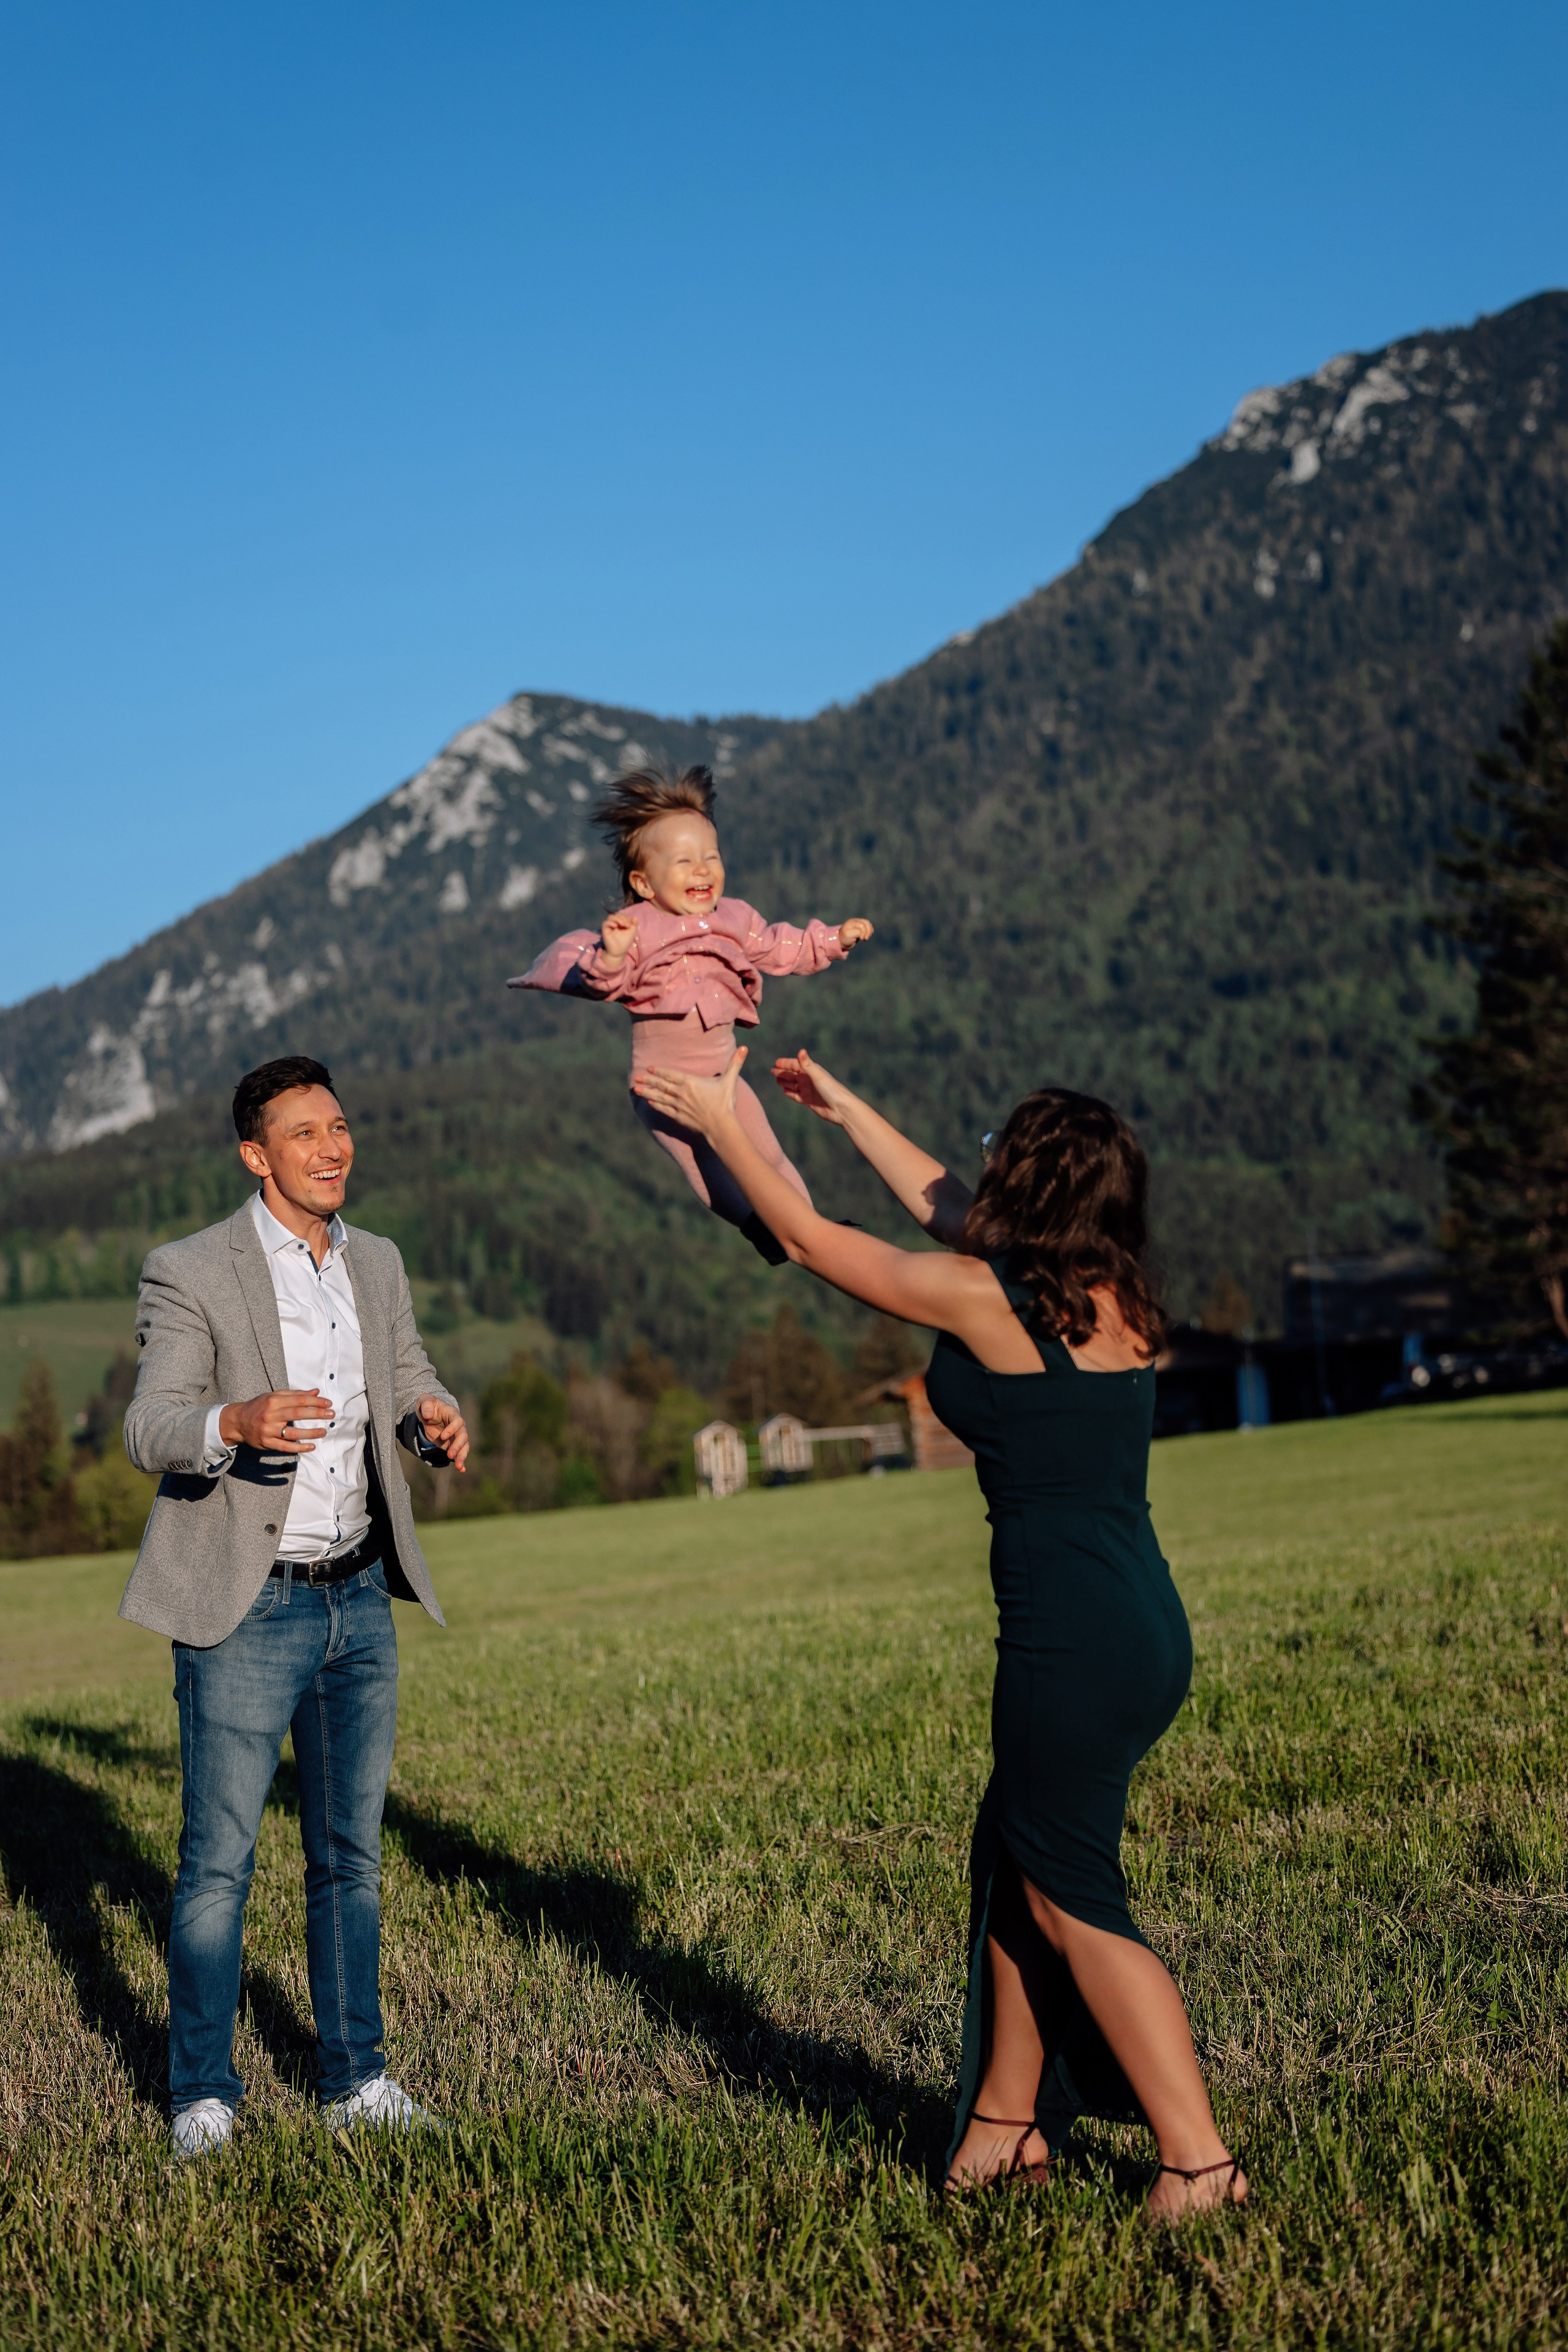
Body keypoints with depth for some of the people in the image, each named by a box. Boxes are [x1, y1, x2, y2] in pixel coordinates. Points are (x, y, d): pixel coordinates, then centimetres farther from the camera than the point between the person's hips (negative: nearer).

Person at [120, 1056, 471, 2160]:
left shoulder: (378, 1264, 9)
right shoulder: (191, 1273, -9)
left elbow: (411, 1382, 16)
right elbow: (150, 1431, -15)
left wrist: (436, 1416, -9)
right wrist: (237, 1423, -37)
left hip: (359, 1601, 5)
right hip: (248, 1610, -5)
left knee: (351, 1854, 12)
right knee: (219, 1860, 0)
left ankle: (355, 2078, 23)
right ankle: (204, 2093, 15)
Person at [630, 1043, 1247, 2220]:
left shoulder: (986, 1296, -14)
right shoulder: (1116, 1297, 8)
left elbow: (813, 1241, 1)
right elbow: (946, 1207, 25)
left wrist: (725, 1124, 14)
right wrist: (846, 1107, 35)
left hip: (1075, 1638, -8)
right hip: (1146, 1626, 8)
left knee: (1070, 1896, 5)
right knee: (1014, 1859, 20)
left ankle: (1199, 2158, 7)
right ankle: (1009, 2119, 31)